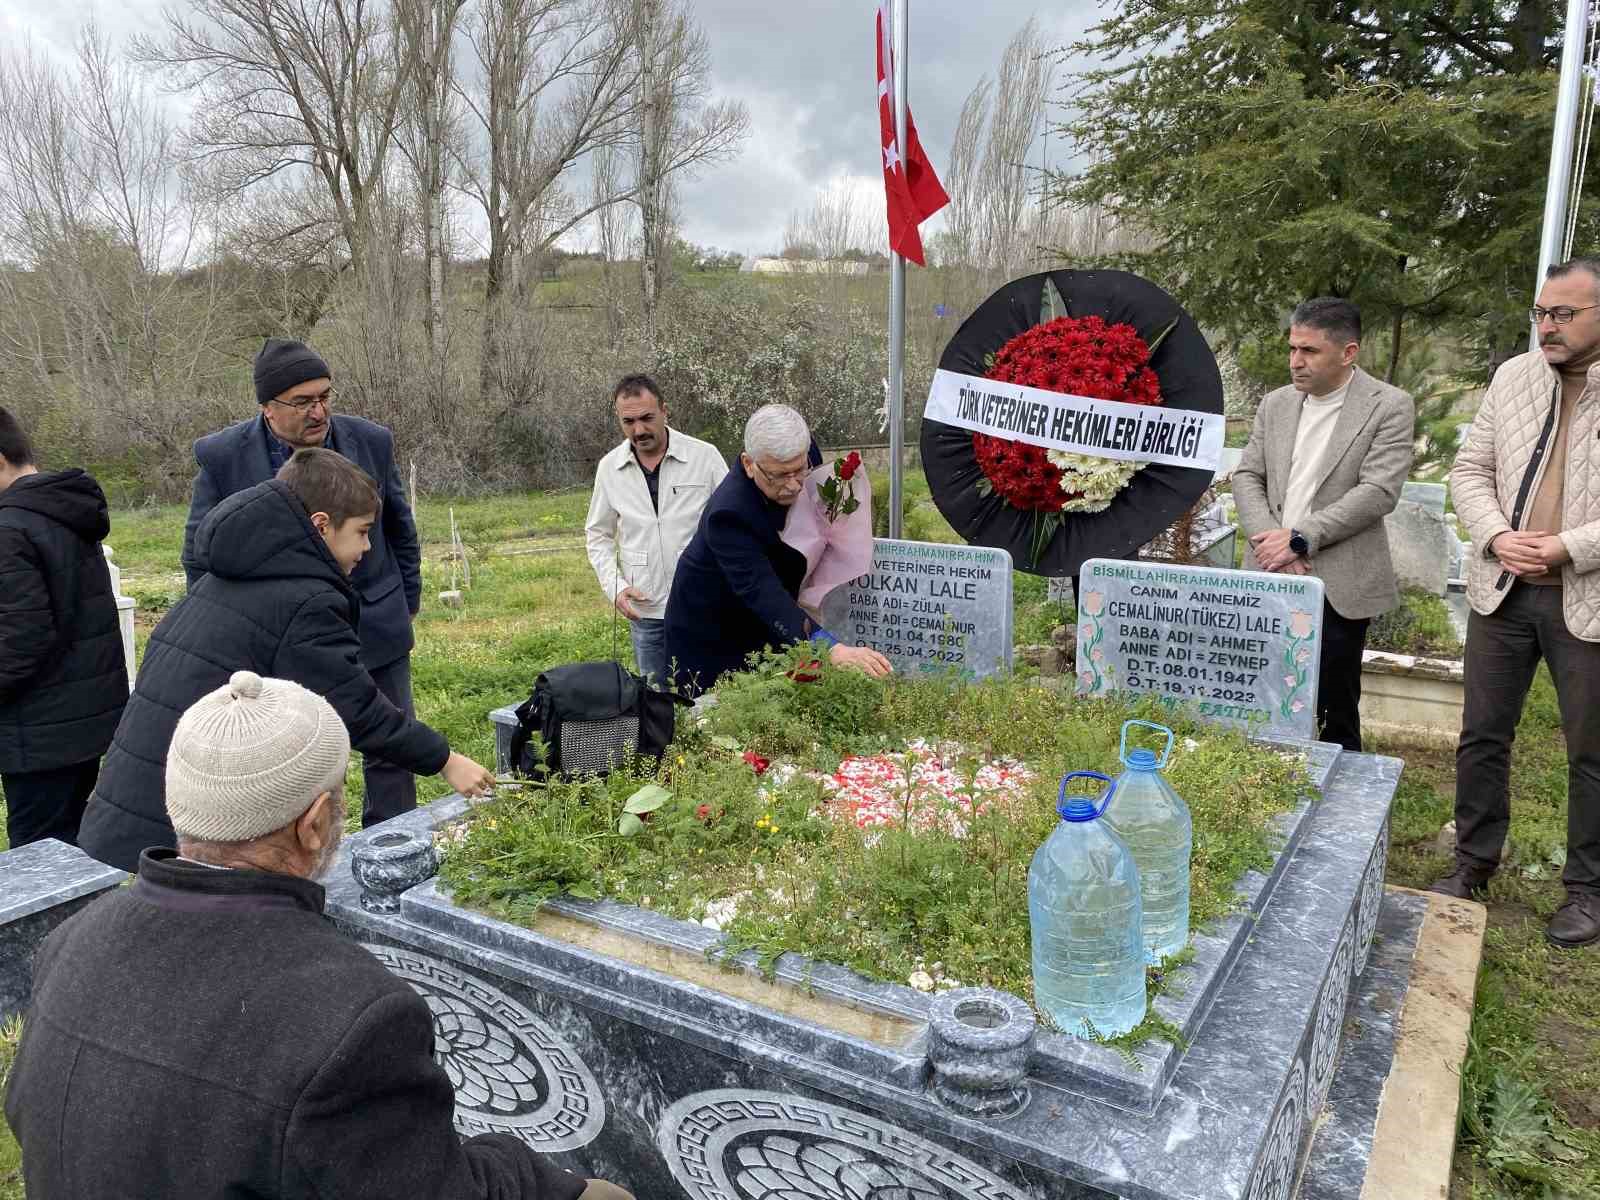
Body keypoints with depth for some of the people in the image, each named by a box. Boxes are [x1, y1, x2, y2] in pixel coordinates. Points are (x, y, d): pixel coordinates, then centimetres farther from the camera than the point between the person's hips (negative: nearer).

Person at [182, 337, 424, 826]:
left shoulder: (371, 442, -5)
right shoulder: (221, 456, -10)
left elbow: (401, 533, 8)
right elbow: (200, 556, 1)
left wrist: (406, 610, 10)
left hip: (376, 633, 2)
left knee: (393, 752, 9)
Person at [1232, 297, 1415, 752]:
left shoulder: (1390, 406, -3)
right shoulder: (1276, 403, 12)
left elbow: (1378, 492, -12)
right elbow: (1246, 476, 8)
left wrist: (1299, 539, -15)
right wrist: (1271, 542, -8)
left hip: (1339, 584, -4)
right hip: (1271, 578, 4)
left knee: (1335, 708, 3)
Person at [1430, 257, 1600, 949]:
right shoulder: (1512, 377, 5)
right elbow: (1471, 469, 6)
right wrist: (1497, 537, -10)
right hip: (1503, 590, 4)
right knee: (1482, 736, 11)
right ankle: (1473, 864, 28)